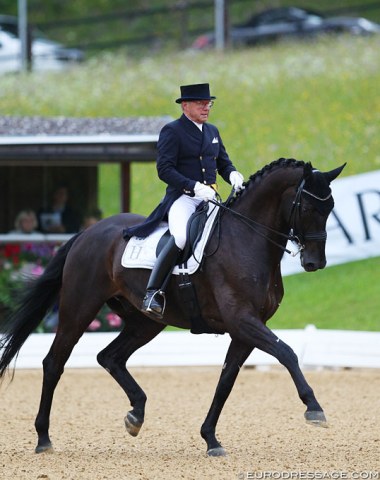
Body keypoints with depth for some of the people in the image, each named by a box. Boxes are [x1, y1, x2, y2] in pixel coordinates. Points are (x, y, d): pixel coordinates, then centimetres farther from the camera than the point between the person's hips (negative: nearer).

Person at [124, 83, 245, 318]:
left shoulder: (212, 131, 20)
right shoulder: (172, 131, -2)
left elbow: (224, 164, 24)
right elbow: (165, 169, -11)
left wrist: (233, 175, -1)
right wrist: (195, 187, -22)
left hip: (210, 199, 7)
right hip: (182, 199, -7)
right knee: (181, 237, -34)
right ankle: (153, 292, -30)